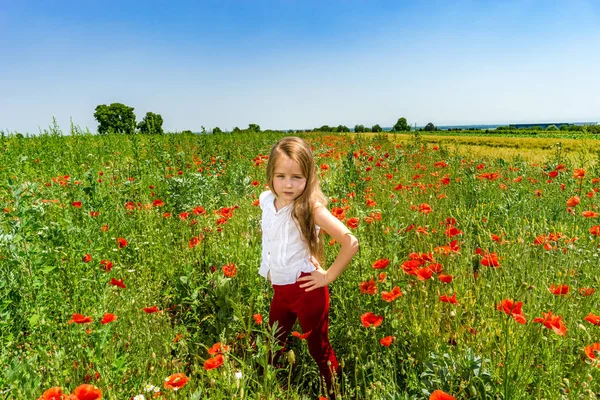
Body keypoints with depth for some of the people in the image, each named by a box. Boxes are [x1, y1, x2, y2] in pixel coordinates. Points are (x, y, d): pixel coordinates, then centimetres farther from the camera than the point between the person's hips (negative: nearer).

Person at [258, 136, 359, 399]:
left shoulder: (310, 207, -22)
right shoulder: (266, 200, -4)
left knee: (319, 349, 12)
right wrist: (268, 269, 11)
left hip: (307, 290, -6)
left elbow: (351, 242, -26)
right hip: (279, 289, 6)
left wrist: (329, 276, -18)